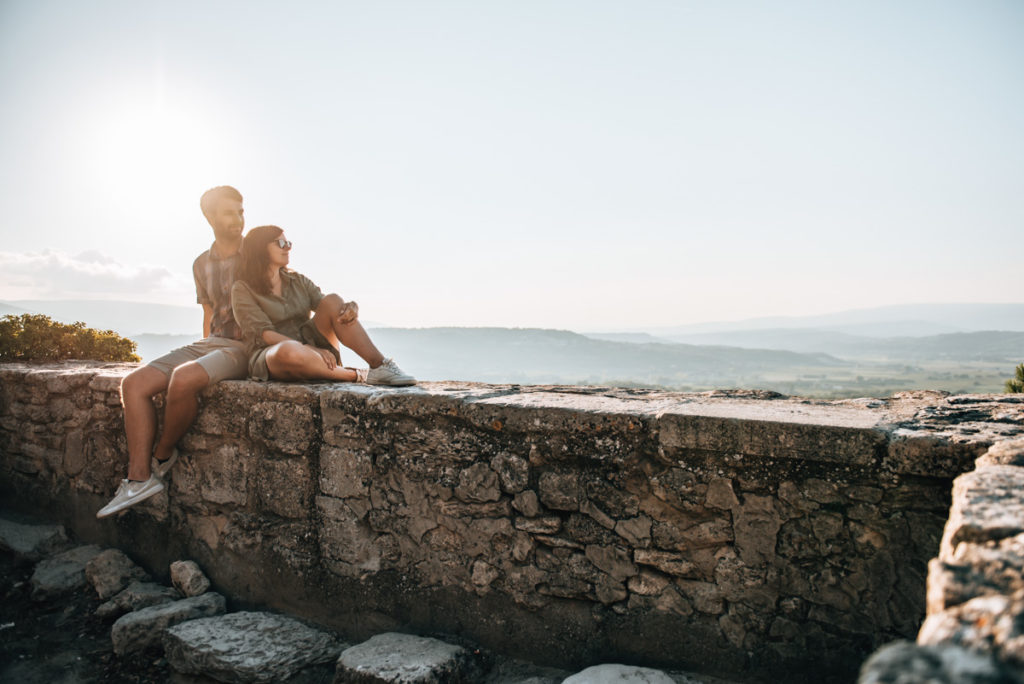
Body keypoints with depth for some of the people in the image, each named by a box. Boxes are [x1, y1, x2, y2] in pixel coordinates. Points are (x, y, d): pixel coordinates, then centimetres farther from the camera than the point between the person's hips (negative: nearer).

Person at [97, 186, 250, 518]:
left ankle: (163, 454, -7)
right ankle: (139, 477, -14)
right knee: (134, 383, -12)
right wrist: (203, 352, 12)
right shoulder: (202, 264, 16)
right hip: (209, 343, 6)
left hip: (244, 347, -6)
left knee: (184, 378, -34)